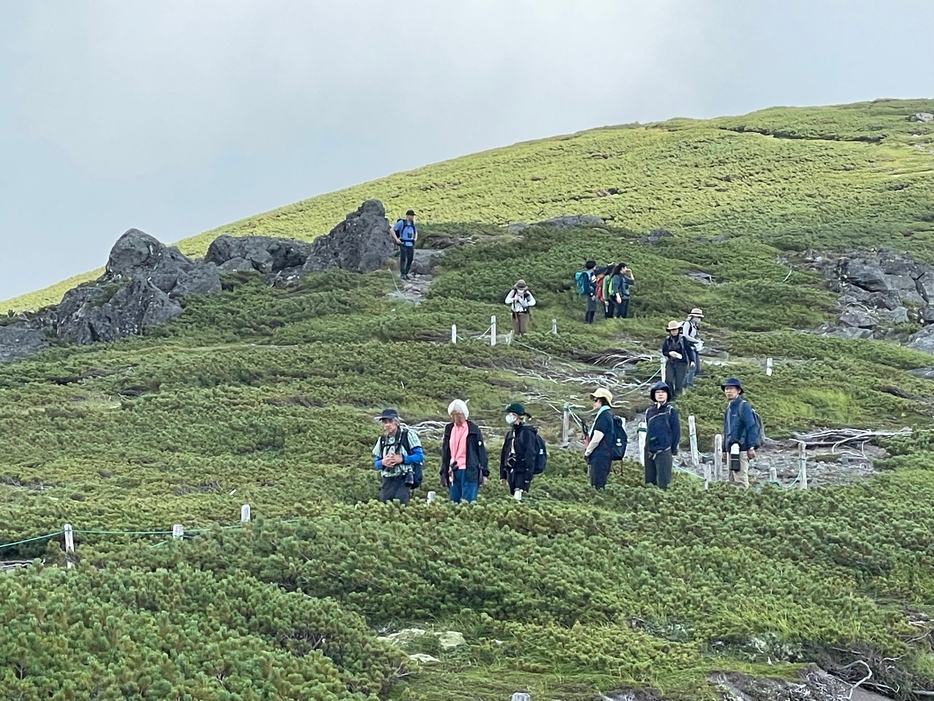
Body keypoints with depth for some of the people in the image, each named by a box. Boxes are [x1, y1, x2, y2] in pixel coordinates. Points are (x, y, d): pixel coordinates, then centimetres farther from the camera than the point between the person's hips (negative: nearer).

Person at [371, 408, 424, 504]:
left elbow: (420, 456, -5)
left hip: (403, 480, -5)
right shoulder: (382, 440, 13)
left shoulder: (408, 435, -1)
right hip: (387, 481, 5)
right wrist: (382, 463, -9)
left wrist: (402, 459, -17)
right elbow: (375, 463, 15)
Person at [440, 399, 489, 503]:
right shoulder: (449, 429, 14)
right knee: (453, 503, 2)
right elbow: (445, 453, 18)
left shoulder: (473, 429, 1)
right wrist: (443, 473, 15)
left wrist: (485, 473, -3)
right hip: (453, 472, 5)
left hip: (470, 472, -5)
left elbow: (481, 451, 1)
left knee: (467, 503, -12)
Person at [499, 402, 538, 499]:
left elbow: (530, 455, -13)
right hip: (511, 472, 8)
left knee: (517, 498, -21)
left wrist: (528, 477, -17)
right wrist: (503, 475, 17)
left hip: (522, 473, -8)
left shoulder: (527, 433, -9)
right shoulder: (510, 434, 15)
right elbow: (504, 454, 20)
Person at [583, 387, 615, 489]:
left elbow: (597, 438, -18)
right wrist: (588, 452, 17)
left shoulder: (603, 416, -14)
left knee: (598, 487, -12)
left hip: (600, 457, -10)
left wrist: (587, 452, -5)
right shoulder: (607, 415, 18)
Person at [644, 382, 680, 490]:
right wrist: (647, 448, 12)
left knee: (663, 483, -7)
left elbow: (676, 432, -1)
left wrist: (673, 451, -4)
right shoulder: (649, 412, 10)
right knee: (649, 481, 7)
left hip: (664, 452, -5)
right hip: (649, 452, 5)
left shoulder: (671, 411, -1)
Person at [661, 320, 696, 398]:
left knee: (679, 382, -7)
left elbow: (689, 350, 0)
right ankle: (671, 396, 4)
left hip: (681, 363, -2)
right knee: (668, 380, -13)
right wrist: (669, 353, -10)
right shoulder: (667, 340, 7)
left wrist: (692, 360, -10)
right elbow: (663, 351, 12)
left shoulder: (683, 339, -1)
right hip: (670, 363, 2)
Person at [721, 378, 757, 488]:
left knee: (741, 480, -11)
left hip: (741, 449, -9)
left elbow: (752, 427, -13)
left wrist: (751, 447, -18)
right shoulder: (729, 408, 18)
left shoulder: (743, 406, -7)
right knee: (732, 481, 10)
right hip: (730, 449, 9)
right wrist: (724, 450, 22)